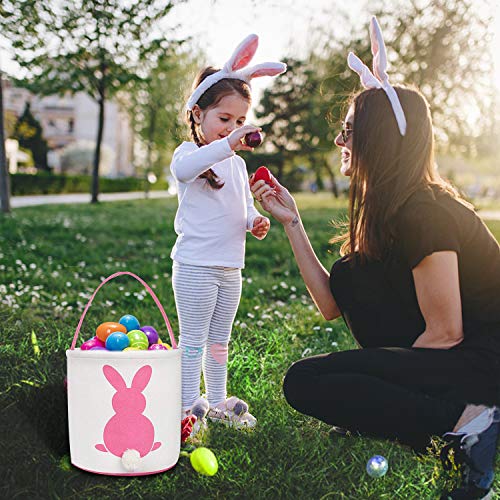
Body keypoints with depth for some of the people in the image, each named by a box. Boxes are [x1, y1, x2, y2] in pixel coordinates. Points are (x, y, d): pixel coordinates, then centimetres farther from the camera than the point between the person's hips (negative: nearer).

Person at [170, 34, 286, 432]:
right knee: (193, 340, 1)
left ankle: (217, 402, 28)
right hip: (195, 267, -7)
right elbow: (182, 169, -35)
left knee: (220, 340, 17)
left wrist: (257, 221, -2)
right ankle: (189, 407, 11)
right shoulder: (192, 152, -9)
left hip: (230, 268, 8)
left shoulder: (238, 163, 15)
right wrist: (226, 145, -46)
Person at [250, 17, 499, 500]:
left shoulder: (423, 214, -19)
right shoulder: (383, 212, 9)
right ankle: (409, 406, 8)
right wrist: (291, 222, 7)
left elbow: (445, 333, -17)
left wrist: (379, 388, -3)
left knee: (305, 382, -12)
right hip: (459, 353, 9)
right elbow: (332, 305, 6)